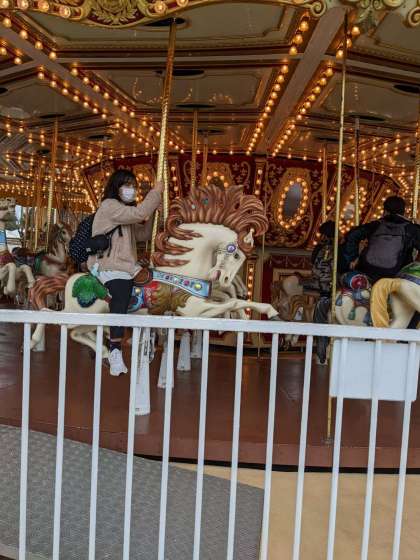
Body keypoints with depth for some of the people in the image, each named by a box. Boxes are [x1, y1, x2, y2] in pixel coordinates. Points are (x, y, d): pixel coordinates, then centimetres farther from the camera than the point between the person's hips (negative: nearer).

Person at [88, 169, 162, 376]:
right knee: (122, 296, -25)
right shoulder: (109, 205, -5)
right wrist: (156, 192, -8)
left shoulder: (127, 213, 23)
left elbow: (142, 235, 16)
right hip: (109, 266, -10)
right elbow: (139, 213, -19)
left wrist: (151, 213, 4)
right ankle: (115, 353, -27)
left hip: (126, 265, 10)